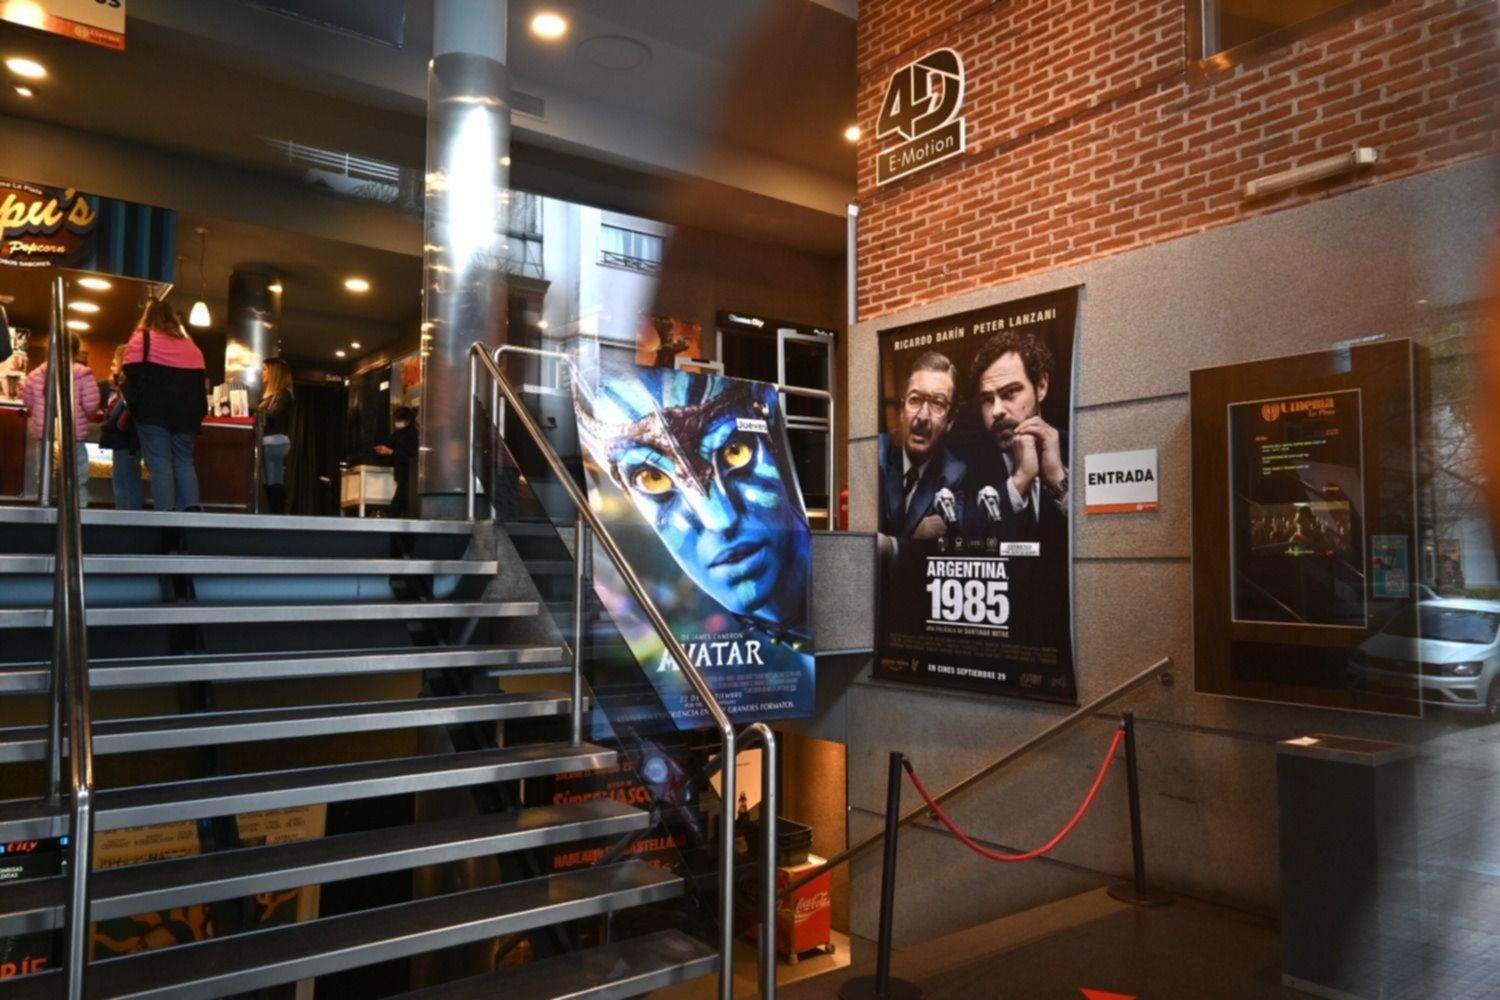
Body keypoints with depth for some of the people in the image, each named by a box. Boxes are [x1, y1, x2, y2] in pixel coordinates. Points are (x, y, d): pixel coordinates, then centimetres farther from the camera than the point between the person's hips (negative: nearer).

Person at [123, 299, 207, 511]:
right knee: (184, 461, 7)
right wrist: (198, 414, 15)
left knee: (160, 462, -5)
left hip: (154, 411, -3)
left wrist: (132, 406, 4)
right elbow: (201, 382, 15)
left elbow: (133, 377, -3)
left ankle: (166, 511, -16)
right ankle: (192, 508, -8)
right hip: (186, 413, 4)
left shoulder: (142, 339, 7)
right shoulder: (189, 344, 19)